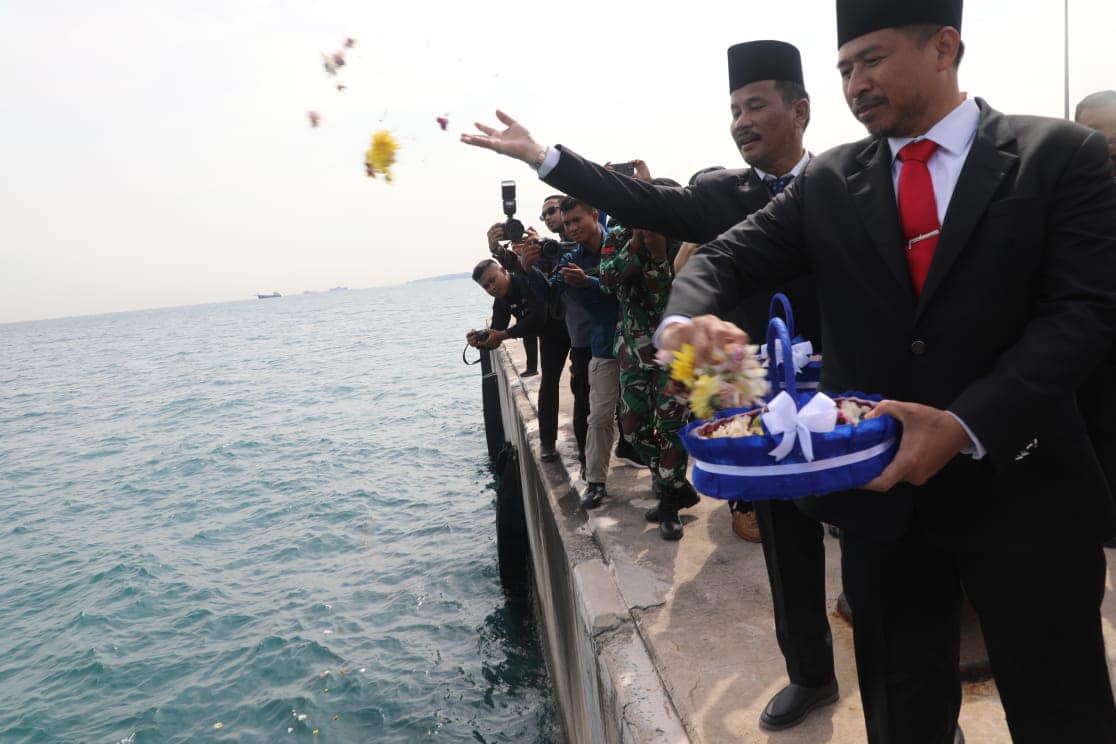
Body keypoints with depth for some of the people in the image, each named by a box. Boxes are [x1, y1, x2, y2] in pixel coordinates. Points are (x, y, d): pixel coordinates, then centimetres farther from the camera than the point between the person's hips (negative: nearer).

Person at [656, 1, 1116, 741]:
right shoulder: (828, 182, 6)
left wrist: (966, 424, -24)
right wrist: (686, 320, -24)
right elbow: (725, 259, 0)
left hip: (1022, 488, -2)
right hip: (882, 488, 3)